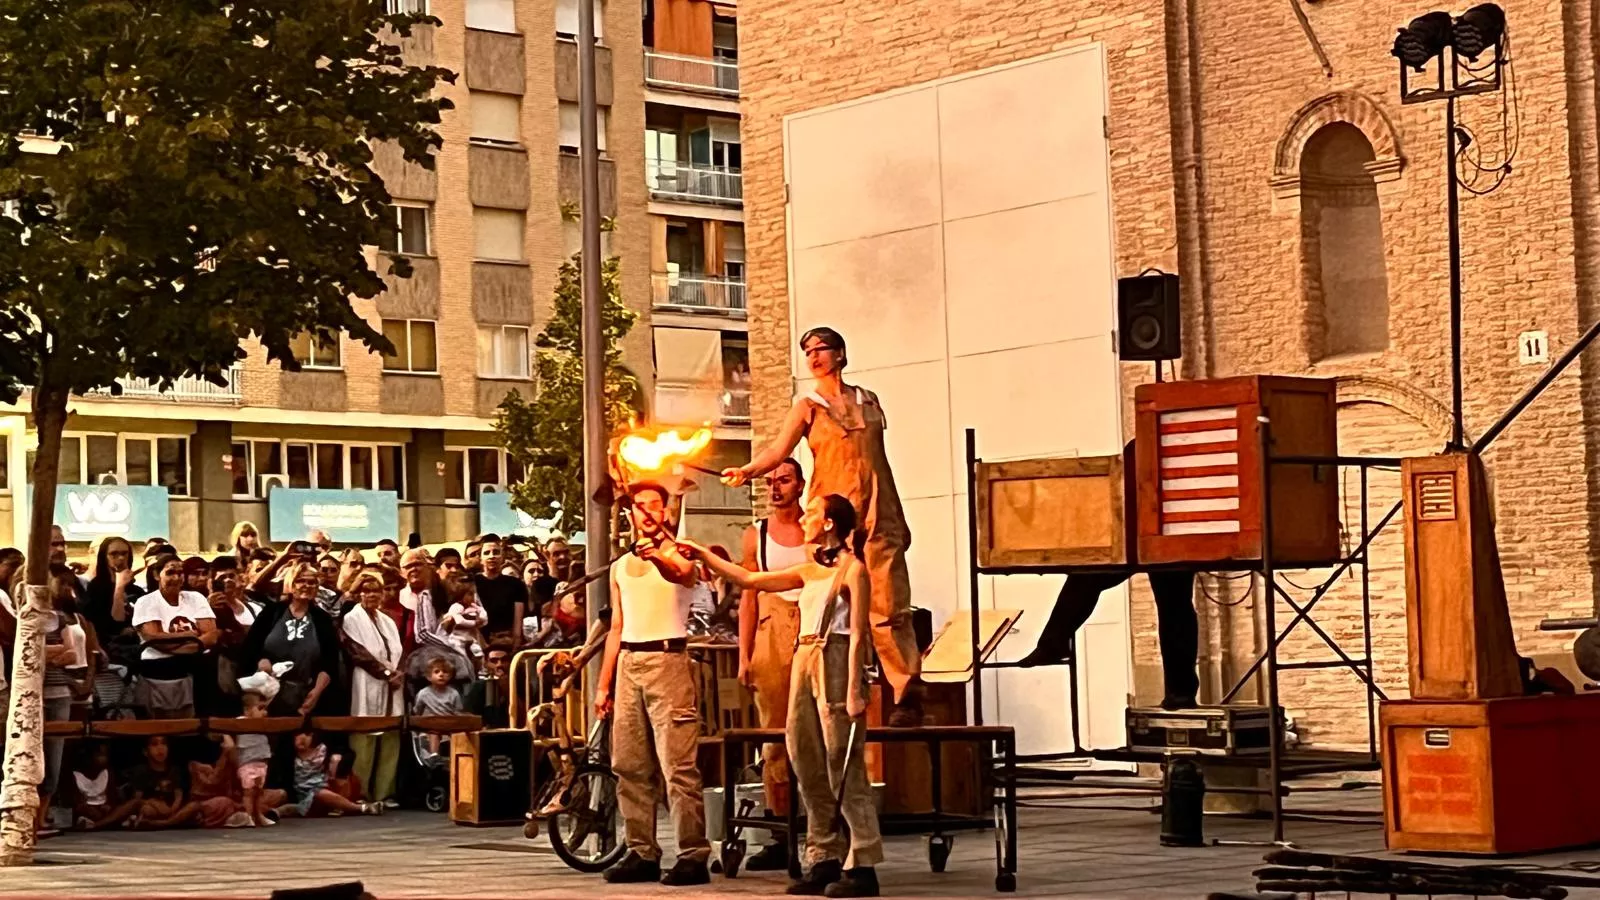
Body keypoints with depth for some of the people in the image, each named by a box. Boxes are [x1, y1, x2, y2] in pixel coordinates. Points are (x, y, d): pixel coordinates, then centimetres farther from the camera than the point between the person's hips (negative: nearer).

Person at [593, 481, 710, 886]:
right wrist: (603, 685, 15)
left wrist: (658, 556, -49)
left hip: (667, 660, -6)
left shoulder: (677, 553, 0)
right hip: (628, 665, 7)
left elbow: (683, 574, -26)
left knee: (677, 766, -10)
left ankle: (693, 856, -9)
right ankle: (642, 854, 13)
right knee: (629, 766, 6)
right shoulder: (621, 566, 18)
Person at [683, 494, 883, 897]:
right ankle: (824, 859, 12)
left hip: (835, 664, -8)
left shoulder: (852, 570, -5)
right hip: (804, 663, 8)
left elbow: (858, 634, -10)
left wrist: (854, 691, -17)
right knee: (807, 766, 6)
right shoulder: (809, 571, 16)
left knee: (845, 768, -7)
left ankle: (862, 866, -5)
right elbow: (749, 579, 24)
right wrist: (702, 554, 24)